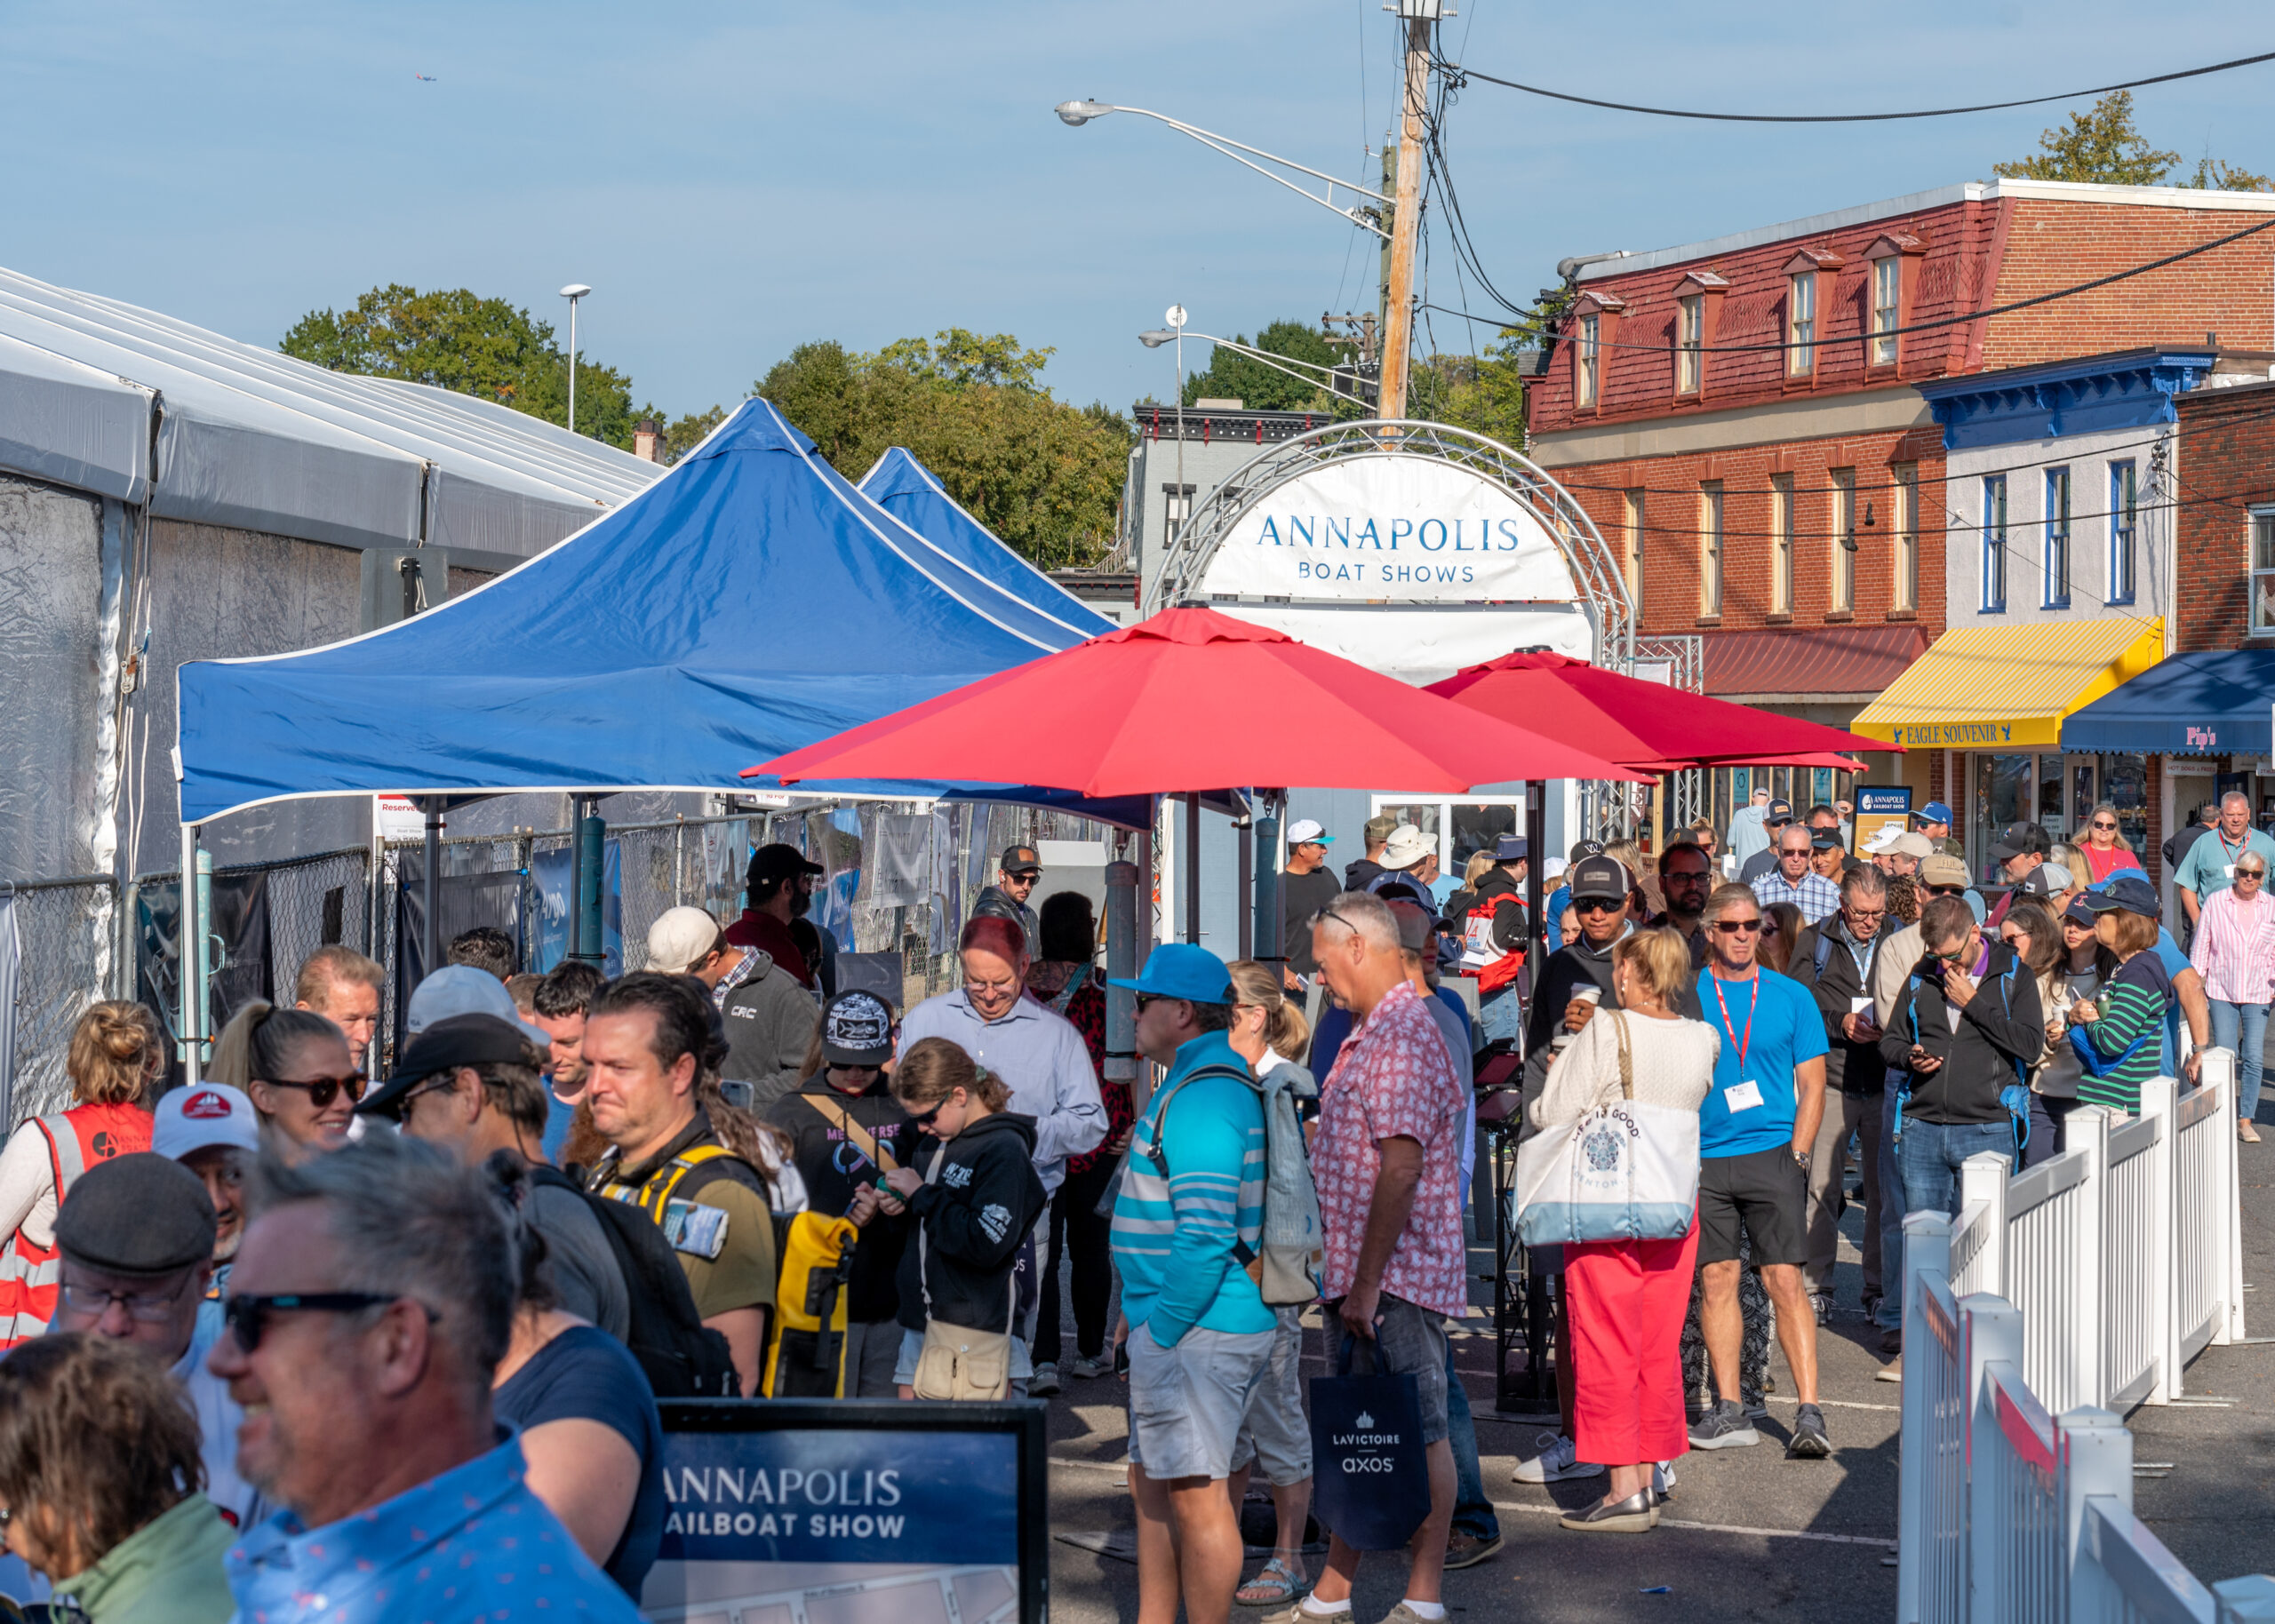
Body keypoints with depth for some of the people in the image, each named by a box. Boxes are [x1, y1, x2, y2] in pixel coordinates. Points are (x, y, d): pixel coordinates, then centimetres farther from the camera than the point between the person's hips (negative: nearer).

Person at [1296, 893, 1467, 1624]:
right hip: (1363, 1276, 10)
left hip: (1397, 1273, -10)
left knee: (1419, 1434, -2)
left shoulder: (1403, 1034, -16)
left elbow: (1400, 1165, -23)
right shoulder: (1373, 1034, 17)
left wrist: (1368, 1283, -23)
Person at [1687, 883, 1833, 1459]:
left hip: (1773, 1152, -1)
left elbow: (1812, 1084, 7)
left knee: (1785, 1280, -8)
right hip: (1703, 1159, 1)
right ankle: (1729, 1412, 9)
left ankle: (1810, 1413, -8)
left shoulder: (1791, 996, 7)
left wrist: (1796, 1155, -2)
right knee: (1716, 1279, 3)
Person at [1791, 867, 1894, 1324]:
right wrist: (1840, 1021, -16)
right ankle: (1816, 1287, 5)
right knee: (1822, 1187, -2)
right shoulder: (1815, 941, 6)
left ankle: (1880, 1286, 13)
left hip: (1885, 1082, 1)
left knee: (1885, 1188, 4)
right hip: (1832, 1080, -1)